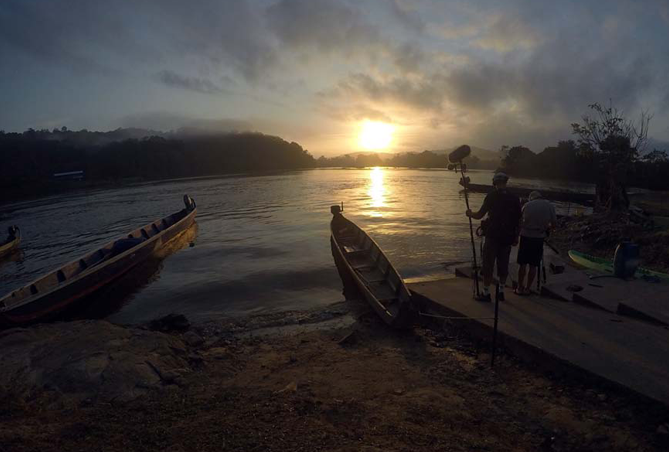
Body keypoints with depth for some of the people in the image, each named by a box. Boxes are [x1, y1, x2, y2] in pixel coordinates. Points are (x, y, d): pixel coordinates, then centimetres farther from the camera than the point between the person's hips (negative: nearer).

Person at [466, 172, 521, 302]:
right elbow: (518, 220, 7)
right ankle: (501, 291, 22)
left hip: (492, 236, -4)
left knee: (488, 264, 2)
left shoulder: (491, 196, -9)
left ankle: (486, 293, 5)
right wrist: (516, 237, 15)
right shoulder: (515, 199, 4)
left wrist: (470, 213, 11)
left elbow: (480, 215, -9)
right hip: (507, 237, 5)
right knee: (503, 264, 14)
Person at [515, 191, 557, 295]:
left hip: (526, 236, 0)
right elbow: (554, 223, 1)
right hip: (539, 238, 1)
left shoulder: (527, 205, 0)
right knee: (533, 265, 8)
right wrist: (546, 229, 18)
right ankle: (527, 288, 14)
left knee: (523, 264, 8)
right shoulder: (549, 205, 2)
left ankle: (520, 287, 14)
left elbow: (520, 222, 1)